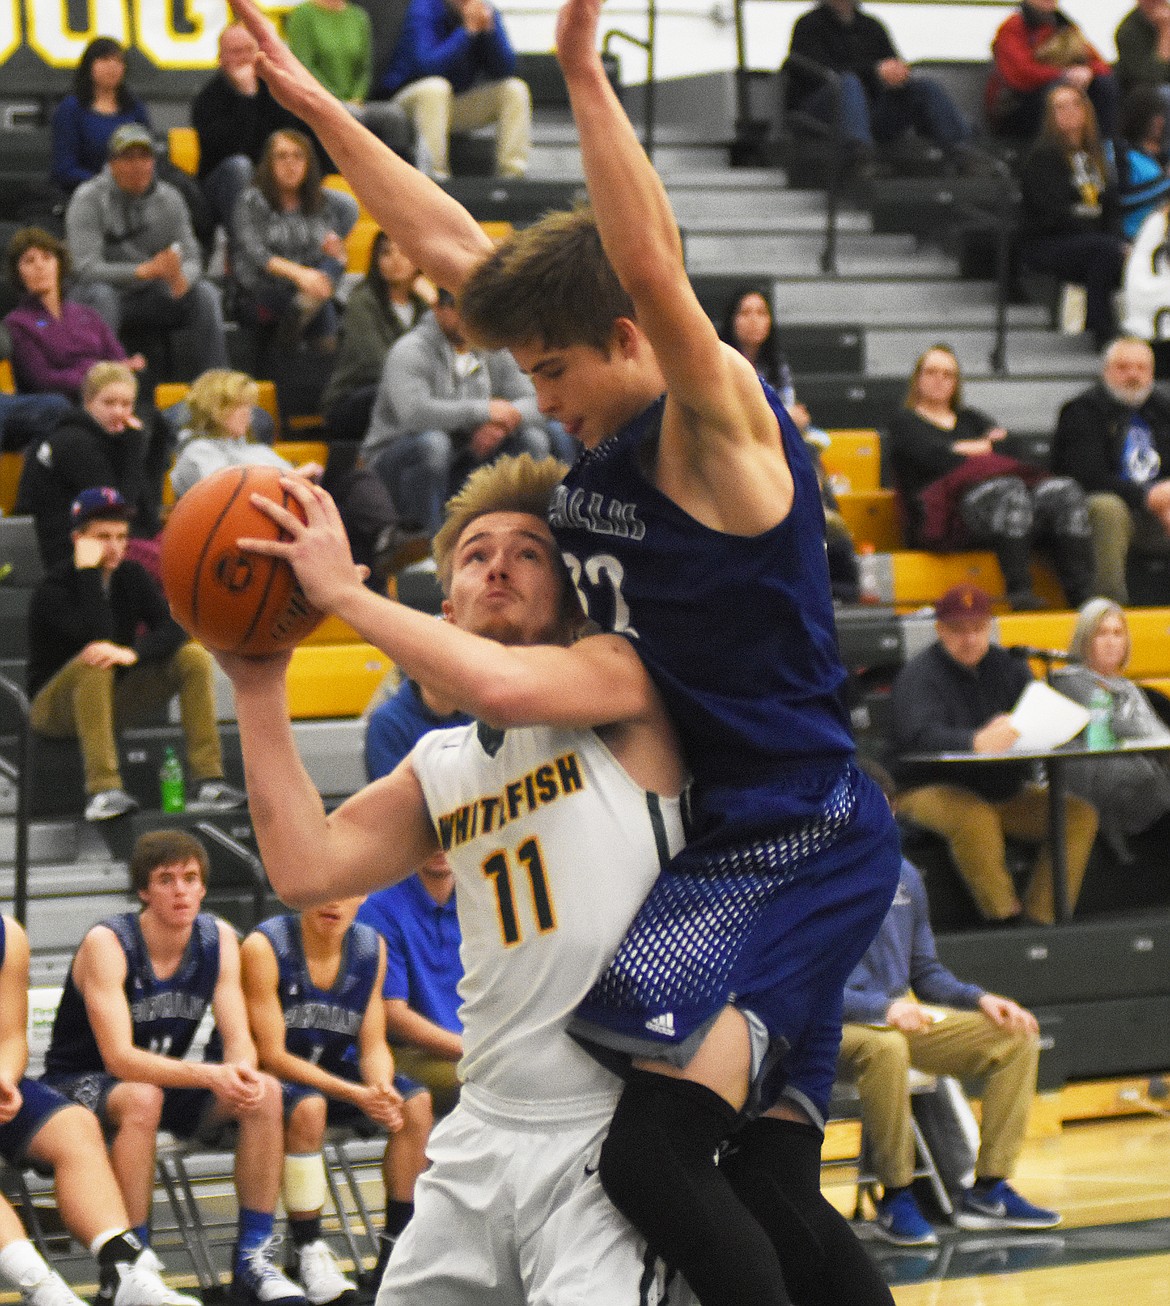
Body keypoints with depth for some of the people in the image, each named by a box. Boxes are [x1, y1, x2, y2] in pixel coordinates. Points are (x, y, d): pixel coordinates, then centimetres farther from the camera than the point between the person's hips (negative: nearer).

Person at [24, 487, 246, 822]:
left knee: (194, 657, -12)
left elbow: (174, 629, -15)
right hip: (54, 705, -6)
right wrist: (89, 570, -29)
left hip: (113, 699, 6)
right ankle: (103, 790, -41)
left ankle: (208, 779, -18)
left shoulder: (131, 576, -2)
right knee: (95, 662, -37)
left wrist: (133, 652, -35)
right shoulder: (51, 591, -19)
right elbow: (98, 635, -34)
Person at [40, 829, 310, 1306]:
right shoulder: (107, 944, -21)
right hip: (82, 1083, -6)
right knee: (142, 1098, -39)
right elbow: (119, 1058, -29)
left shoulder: (218, 939, -5)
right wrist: (210, 1075, -41)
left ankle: (253, 1260, -13)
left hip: (168, 1077, 6)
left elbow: (239, 1041, -7)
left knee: (265, 1091, -18)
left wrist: (242, 1071, -32)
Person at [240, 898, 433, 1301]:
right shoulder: (264, 947, -19)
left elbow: (373, 1044, 2)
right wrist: (354, 1094, -30)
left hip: (332, 1071, 6)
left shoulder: (370, 947, -2)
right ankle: (308, 1252, -27)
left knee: (417, 1104, -16)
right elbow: (271, 1055, -21)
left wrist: (381, 1087, -23)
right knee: (307, 1107, -37)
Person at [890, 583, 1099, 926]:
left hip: (1004, 790, 6)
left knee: (1080, 815, -10)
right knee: (975, 818, -38)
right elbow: (917, 735, -29)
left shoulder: (1009, 667, 10)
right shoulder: (918, 675, -9)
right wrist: (975, 742, -48)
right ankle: (1007, 917, -28)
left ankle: (1041, 919, -15)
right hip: (932, 791, -6)